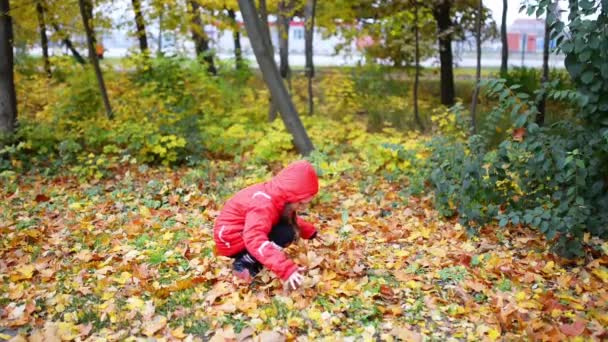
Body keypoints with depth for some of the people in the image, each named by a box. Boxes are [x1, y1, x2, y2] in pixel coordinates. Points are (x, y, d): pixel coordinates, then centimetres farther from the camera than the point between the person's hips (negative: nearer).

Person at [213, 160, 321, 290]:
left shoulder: (276, 196, -3)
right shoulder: (264, 205, -32)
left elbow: (292, 221, 19)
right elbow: (255, 240, -46)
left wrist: (311, 232, 9)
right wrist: (286, 269, -53)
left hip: (246, 232, 9)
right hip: (231, 240, -9)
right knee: (286, 233, -23)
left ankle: (250, 260, -1)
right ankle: (243, 263, -14)